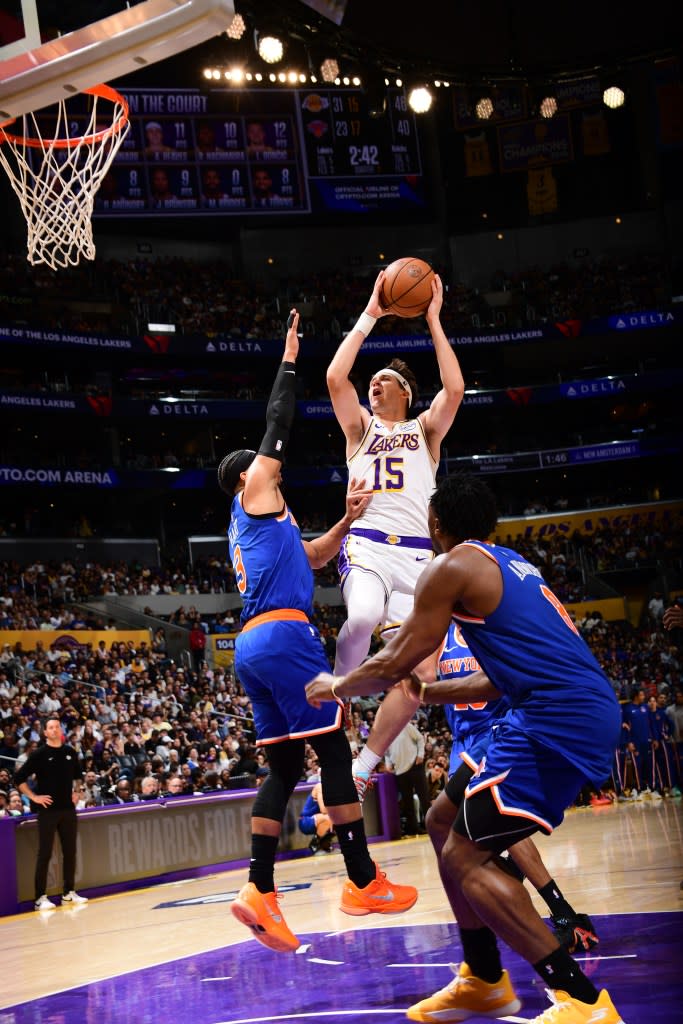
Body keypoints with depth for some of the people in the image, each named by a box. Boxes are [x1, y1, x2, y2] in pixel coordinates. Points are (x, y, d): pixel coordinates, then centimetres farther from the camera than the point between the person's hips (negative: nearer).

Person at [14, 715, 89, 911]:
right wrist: (34, 797, -9)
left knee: (70, 851, 8)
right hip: (47, 809, -4)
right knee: (44, 854, -3)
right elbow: (19, 778, -6)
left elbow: (77, 775, 24)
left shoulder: (70, 752, 7)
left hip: (68, 808, 5)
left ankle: (69, 893, 17)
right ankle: (41, 897, 0)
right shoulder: (39, 754, -6)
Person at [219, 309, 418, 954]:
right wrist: (289, 361, 14)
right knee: (334, 751, -6)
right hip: (284, 635, -9)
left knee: (284, 767, 6)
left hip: (252, 646, 9)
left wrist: (347, 520, 20)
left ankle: (259, 889, -4)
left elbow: (313, 558, 32)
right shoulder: (254, 491, 6)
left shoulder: (251, 528, 28)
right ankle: (364, 882, -3)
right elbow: (277, 424, 4)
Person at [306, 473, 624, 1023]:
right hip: (591, 710, 10)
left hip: (557, 718, -10)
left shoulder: (453, 566, -3)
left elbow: (393, 664, -2)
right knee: (453, 827, 20)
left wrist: (335, 686, 16)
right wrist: (427, 692, 36)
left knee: (468, 859, -9)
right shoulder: (510, 563, 24)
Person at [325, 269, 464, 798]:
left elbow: (455, 389, -2)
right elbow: (335, 378, 1)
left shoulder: (425, 429, 19)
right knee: (363, 616, -36)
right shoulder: (361, 427, 19)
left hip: (417, 556, 1)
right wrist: (369, 317, 4)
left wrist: (434, 320, -1)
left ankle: (363, 767, 4)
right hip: (367, 547, -1)